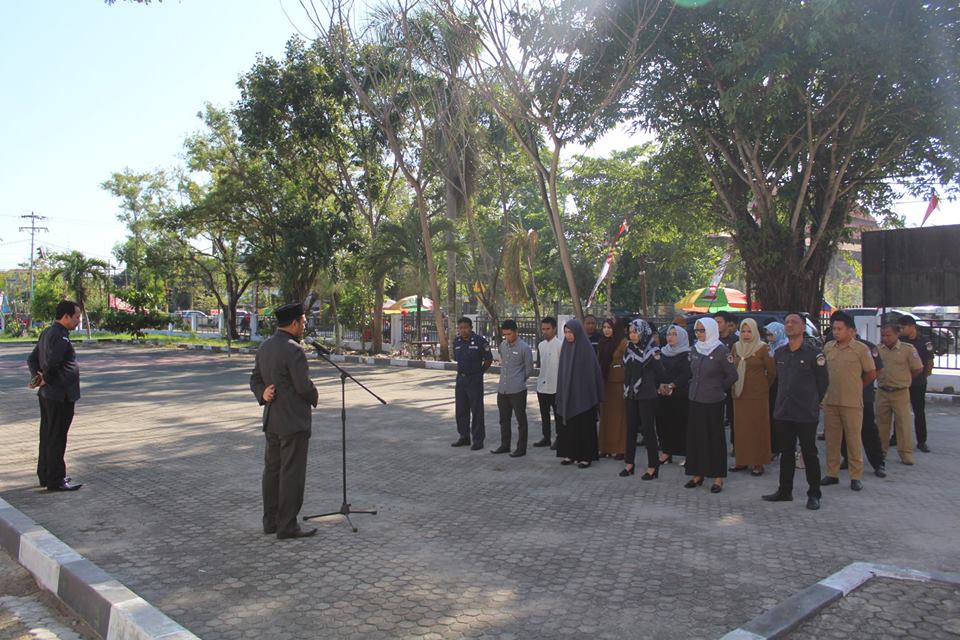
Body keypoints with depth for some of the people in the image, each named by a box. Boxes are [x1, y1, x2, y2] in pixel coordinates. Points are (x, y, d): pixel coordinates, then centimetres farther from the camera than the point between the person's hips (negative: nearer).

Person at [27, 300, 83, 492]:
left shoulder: (47, 332, 13)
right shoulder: (60, 336, -19)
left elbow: (32, 359, 16)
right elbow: (51, 364, -28)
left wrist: (36, 376, 2)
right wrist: (46, 380, -10)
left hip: (47, 394, 10)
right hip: (60, 395, -10)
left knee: (48, 435, 18)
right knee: (57, 437, -3)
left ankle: (45, 475, 29)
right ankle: (56, 480, 5)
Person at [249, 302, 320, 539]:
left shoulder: (265, 346, 9)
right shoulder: (293, 350, -19)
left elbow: (255, 378, 11)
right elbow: (304, 386, -20)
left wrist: (263, 394, -6)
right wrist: (314, 398, 0)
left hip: (272, 419, 9)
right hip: (294, 421, -9)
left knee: (273, 470, 14)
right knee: (292, 473, -1)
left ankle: (271, 521, 23)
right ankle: (287, 526, 5)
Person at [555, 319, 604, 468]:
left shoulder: (586, 348, -9)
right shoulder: (565, 348, 7)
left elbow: (593, 372, -10)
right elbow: (562, 372, 11)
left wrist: (594, 396, -11)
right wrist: (561, 393, 9)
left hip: (582, 395, -5)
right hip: (567, 394, 6)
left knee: (584, 426, 1)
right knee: (567, 425, 8)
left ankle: (585, 456, 9)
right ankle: (570, 454, 18)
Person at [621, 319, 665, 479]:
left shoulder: (652, 351, -9)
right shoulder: (629, 348, 8)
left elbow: (659, 373, -4)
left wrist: (649, 386, 7)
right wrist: (626, 388, 9)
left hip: (647, 396, -6)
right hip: (631, 395, 6)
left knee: (648, 429, -1)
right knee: (631, 428, 10)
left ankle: (653, 467, 6)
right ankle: (629, 463, 19)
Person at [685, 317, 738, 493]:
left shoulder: (721, 351, -10)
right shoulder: (695, 349, 8)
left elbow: (732, 376, -6)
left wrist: (718, 388, 1)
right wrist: (696, 386, 11)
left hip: (713, 401, -6)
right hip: (695, 400, 6)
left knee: (715, 438, 1)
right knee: (695, 437, 7)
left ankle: (718, 478, 10)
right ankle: (697, 474, 17)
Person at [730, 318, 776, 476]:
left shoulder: (762, 348, -7)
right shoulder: (736, 347, 8)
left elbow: (772, 371, -2)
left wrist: (763, 386, 8)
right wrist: (736, 384, 12)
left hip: (758, 394, -4)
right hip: (739, 393, 5)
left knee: (758, 428, 1)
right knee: (741, 428, 7)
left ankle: (758, 463, 6)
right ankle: (742, 460, 15)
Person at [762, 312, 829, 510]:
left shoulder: (813, 353, -8)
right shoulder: (779, 353, 8)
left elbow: (823, 382, 1)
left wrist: (811, 401, 8)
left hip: (806, 414, -5)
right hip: (783, 412, 5)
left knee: (809, 454, 3)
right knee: (786, 453, 13)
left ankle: (813, 495, 13)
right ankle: (785, 491, 23)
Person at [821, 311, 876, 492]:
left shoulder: (861, 349, -5)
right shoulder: (828, 347, 7)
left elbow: (871, 374, 3)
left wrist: (855, 387, 10)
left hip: (852, 403, -4)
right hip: (830, 401, 4)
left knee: (853, 439, 2)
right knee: (831, 439, 9)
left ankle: (856, 476, 11)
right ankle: (832, 473, 19)